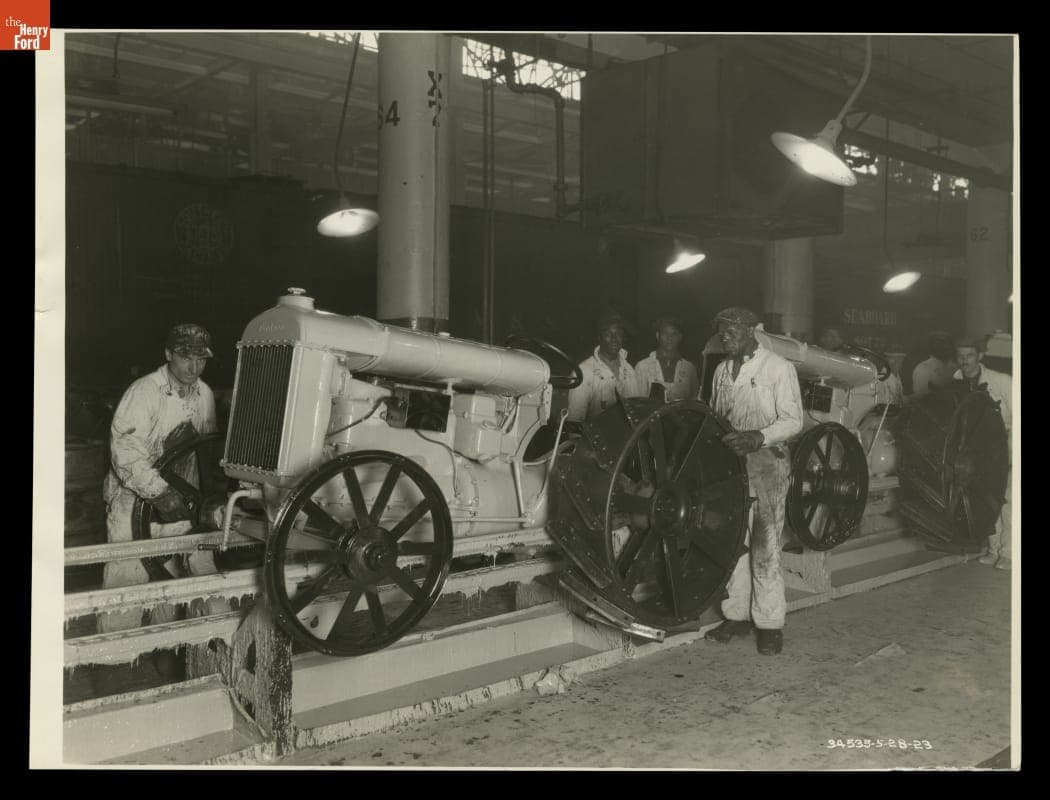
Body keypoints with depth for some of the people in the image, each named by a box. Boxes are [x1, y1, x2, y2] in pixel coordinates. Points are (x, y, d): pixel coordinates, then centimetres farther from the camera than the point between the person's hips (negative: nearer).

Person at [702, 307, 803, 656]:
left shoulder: (778, 368, -3)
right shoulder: (722, 371, 15)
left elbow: (792, 420, -8)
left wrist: (758, 437, -24)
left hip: (766, 462, -5)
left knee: (765, 547, -5)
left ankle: (770, 624, 4)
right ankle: (737, 615, 18)